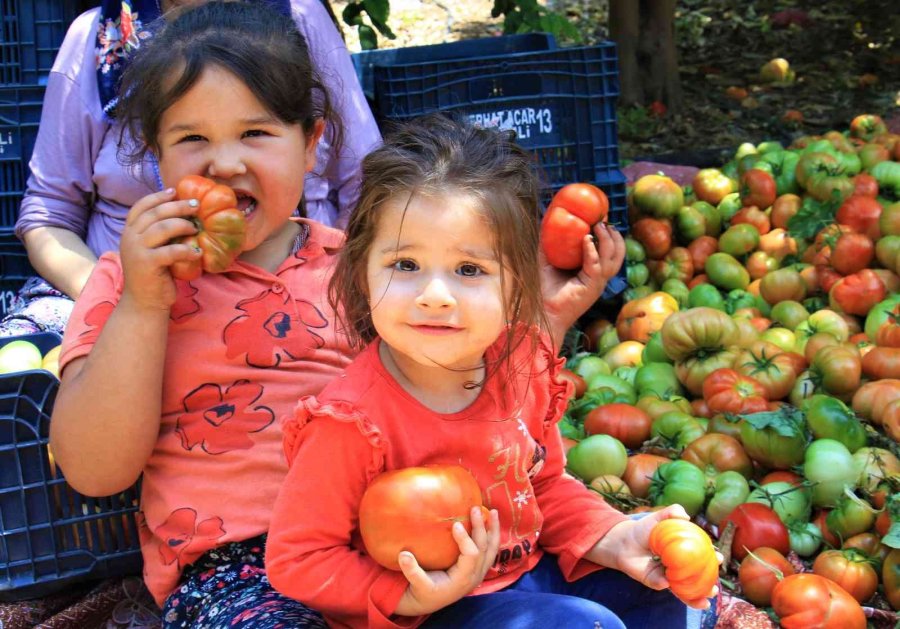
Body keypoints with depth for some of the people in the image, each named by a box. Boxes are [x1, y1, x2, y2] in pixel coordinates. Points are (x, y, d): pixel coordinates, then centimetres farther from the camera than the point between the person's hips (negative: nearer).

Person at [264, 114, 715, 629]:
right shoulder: (352, 422, -27)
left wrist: (617, 540, -7)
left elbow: (547, 486, 7)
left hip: (528, 568, 6)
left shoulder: (521, 365, -9)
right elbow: (295, 559, -20)